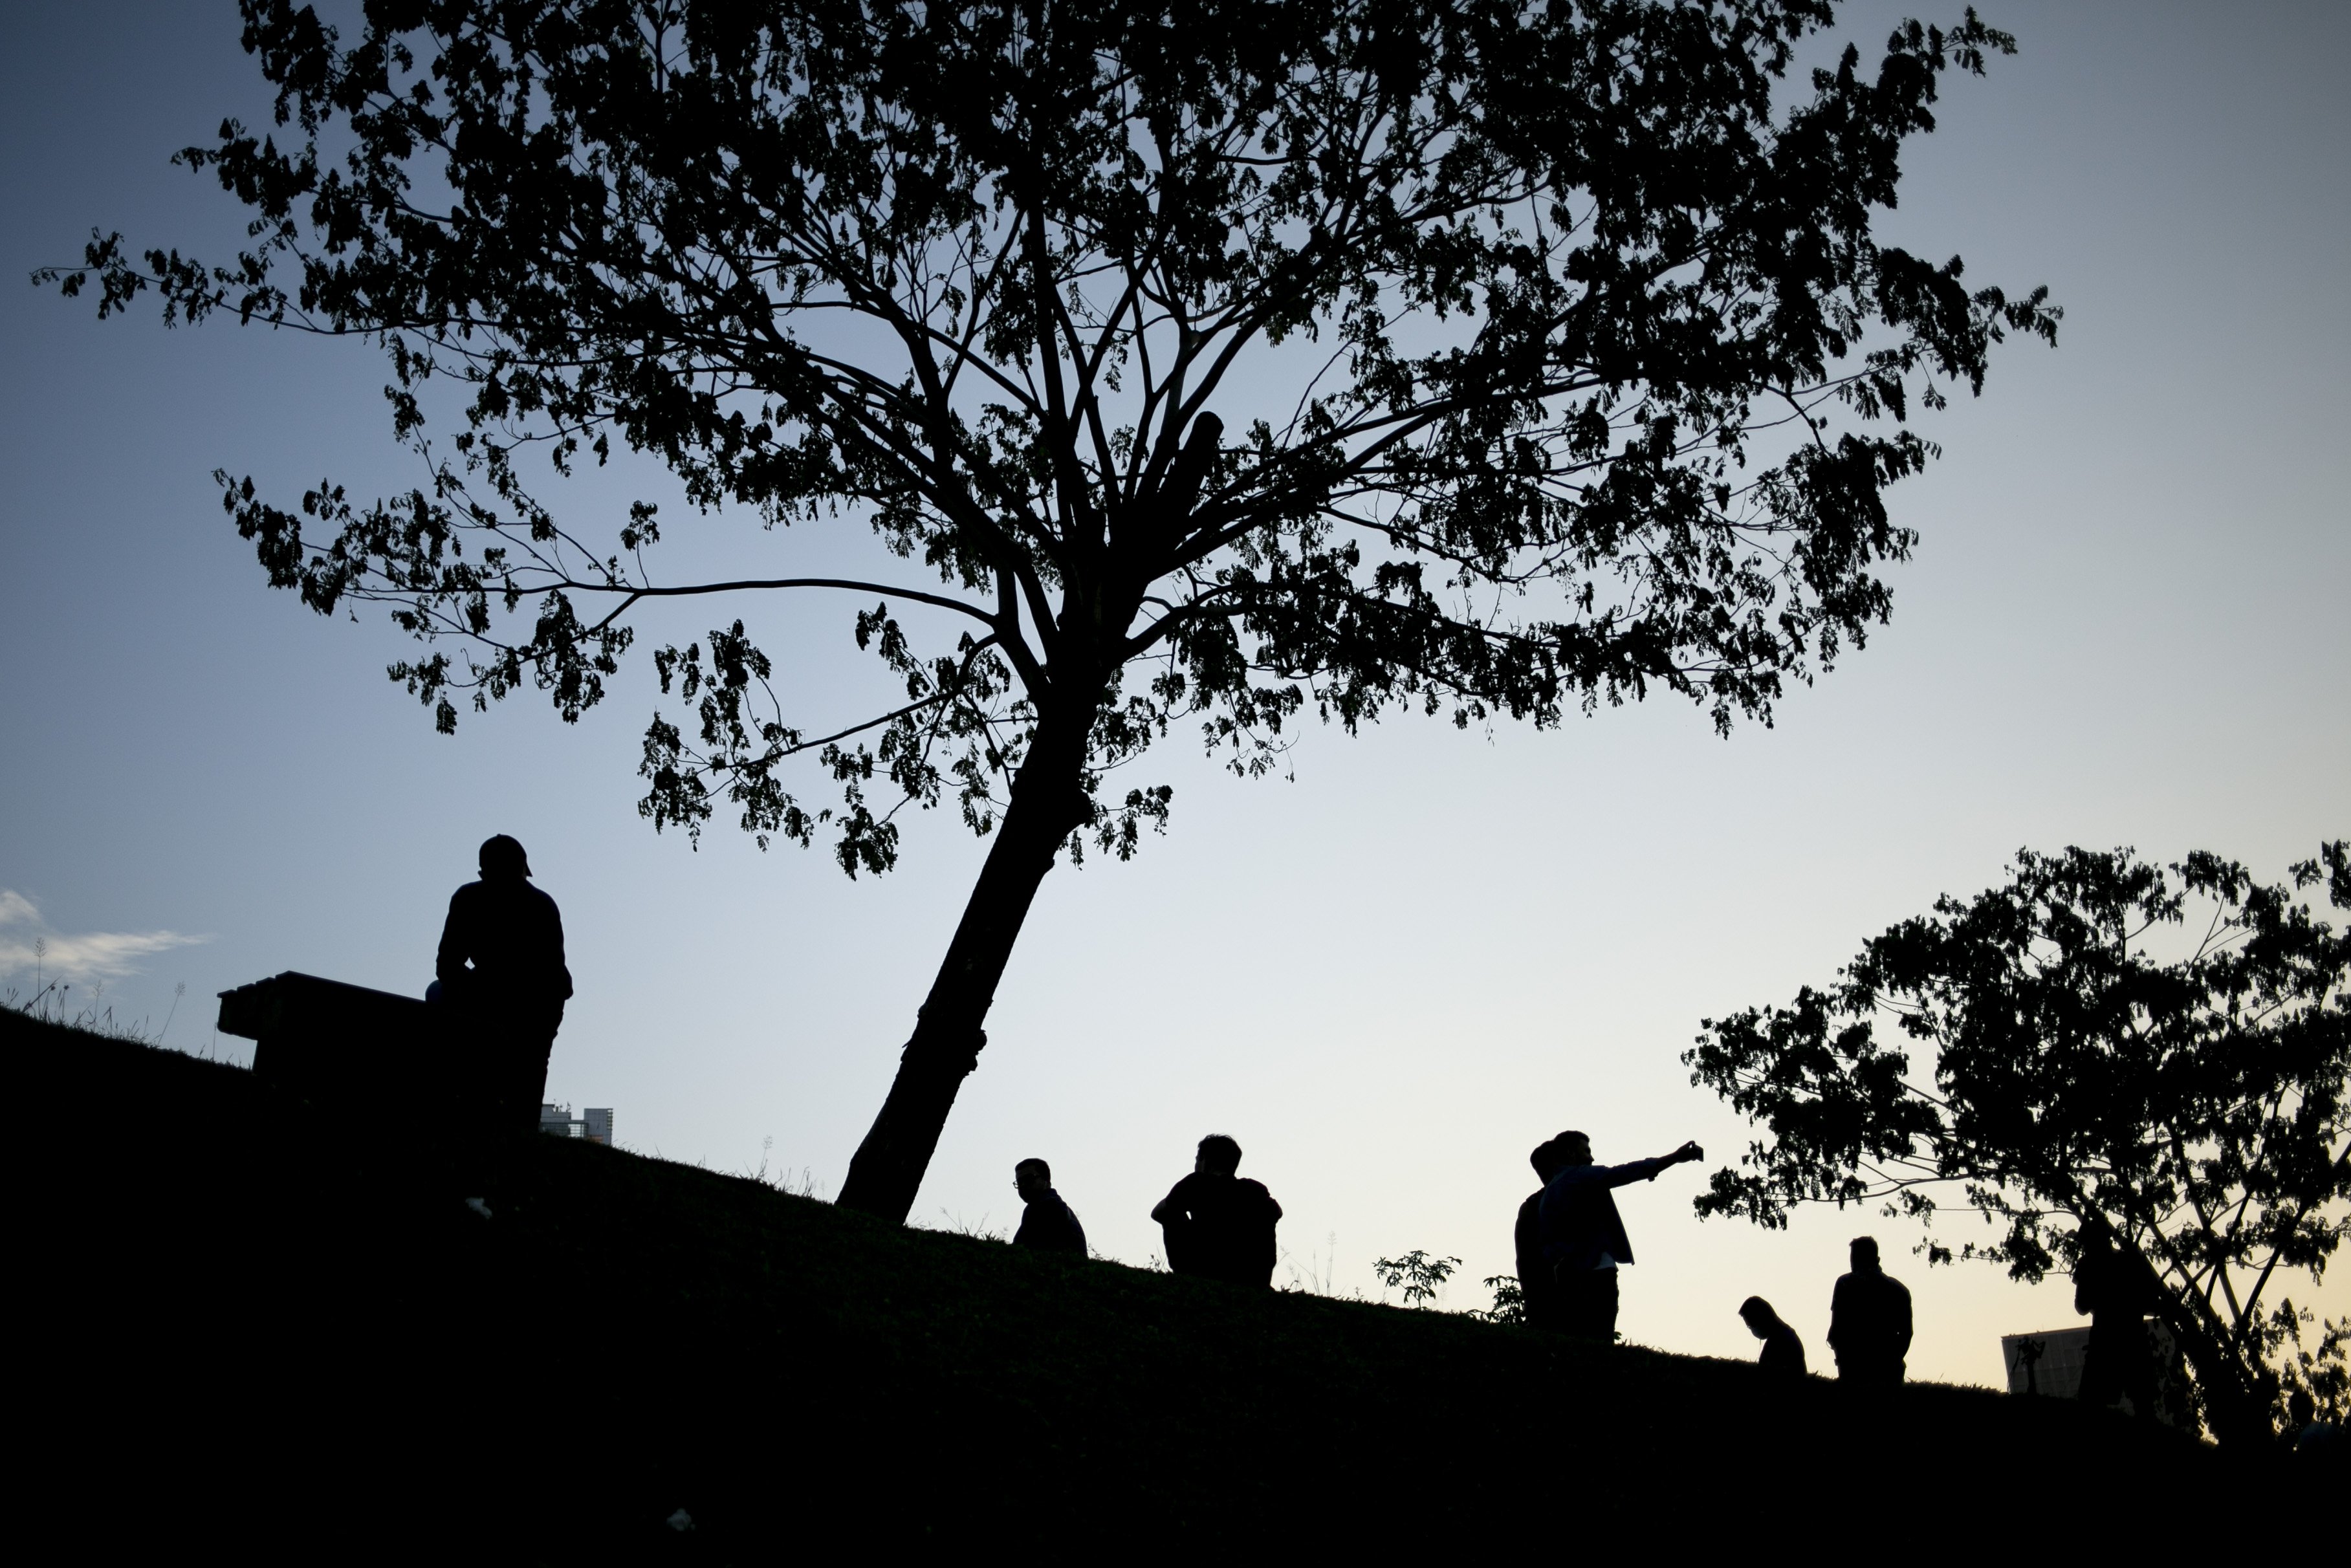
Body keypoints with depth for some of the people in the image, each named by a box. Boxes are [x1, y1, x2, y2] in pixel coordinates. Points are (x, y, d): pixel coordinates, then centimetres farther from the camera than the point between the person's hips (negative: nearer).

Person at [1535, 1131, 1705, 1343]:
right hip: (1596, 1273, -8)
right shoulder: (1581, 1175, -1)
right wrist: (1675, 1157, -15)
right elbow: (1624, 1173, -13)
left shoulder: (1549, 1191, 21)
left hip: (1564, 1279, 8)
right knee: (1598, 1346, -13)